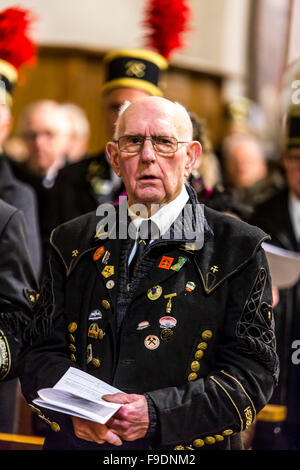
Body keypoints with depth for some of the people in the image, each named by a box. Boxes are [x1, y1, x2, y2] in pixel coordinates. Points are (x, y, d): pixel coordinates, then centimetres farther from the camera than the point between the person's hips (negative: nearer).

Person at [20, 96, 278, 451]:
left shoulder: (237, 247, -3)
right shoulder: (72, 243, 7)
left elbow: (252, 371, -9)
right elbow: (42, 351, 4)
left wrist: (156, 414, -21)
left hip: (186, 448, -2)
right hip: (77, 442, 2)